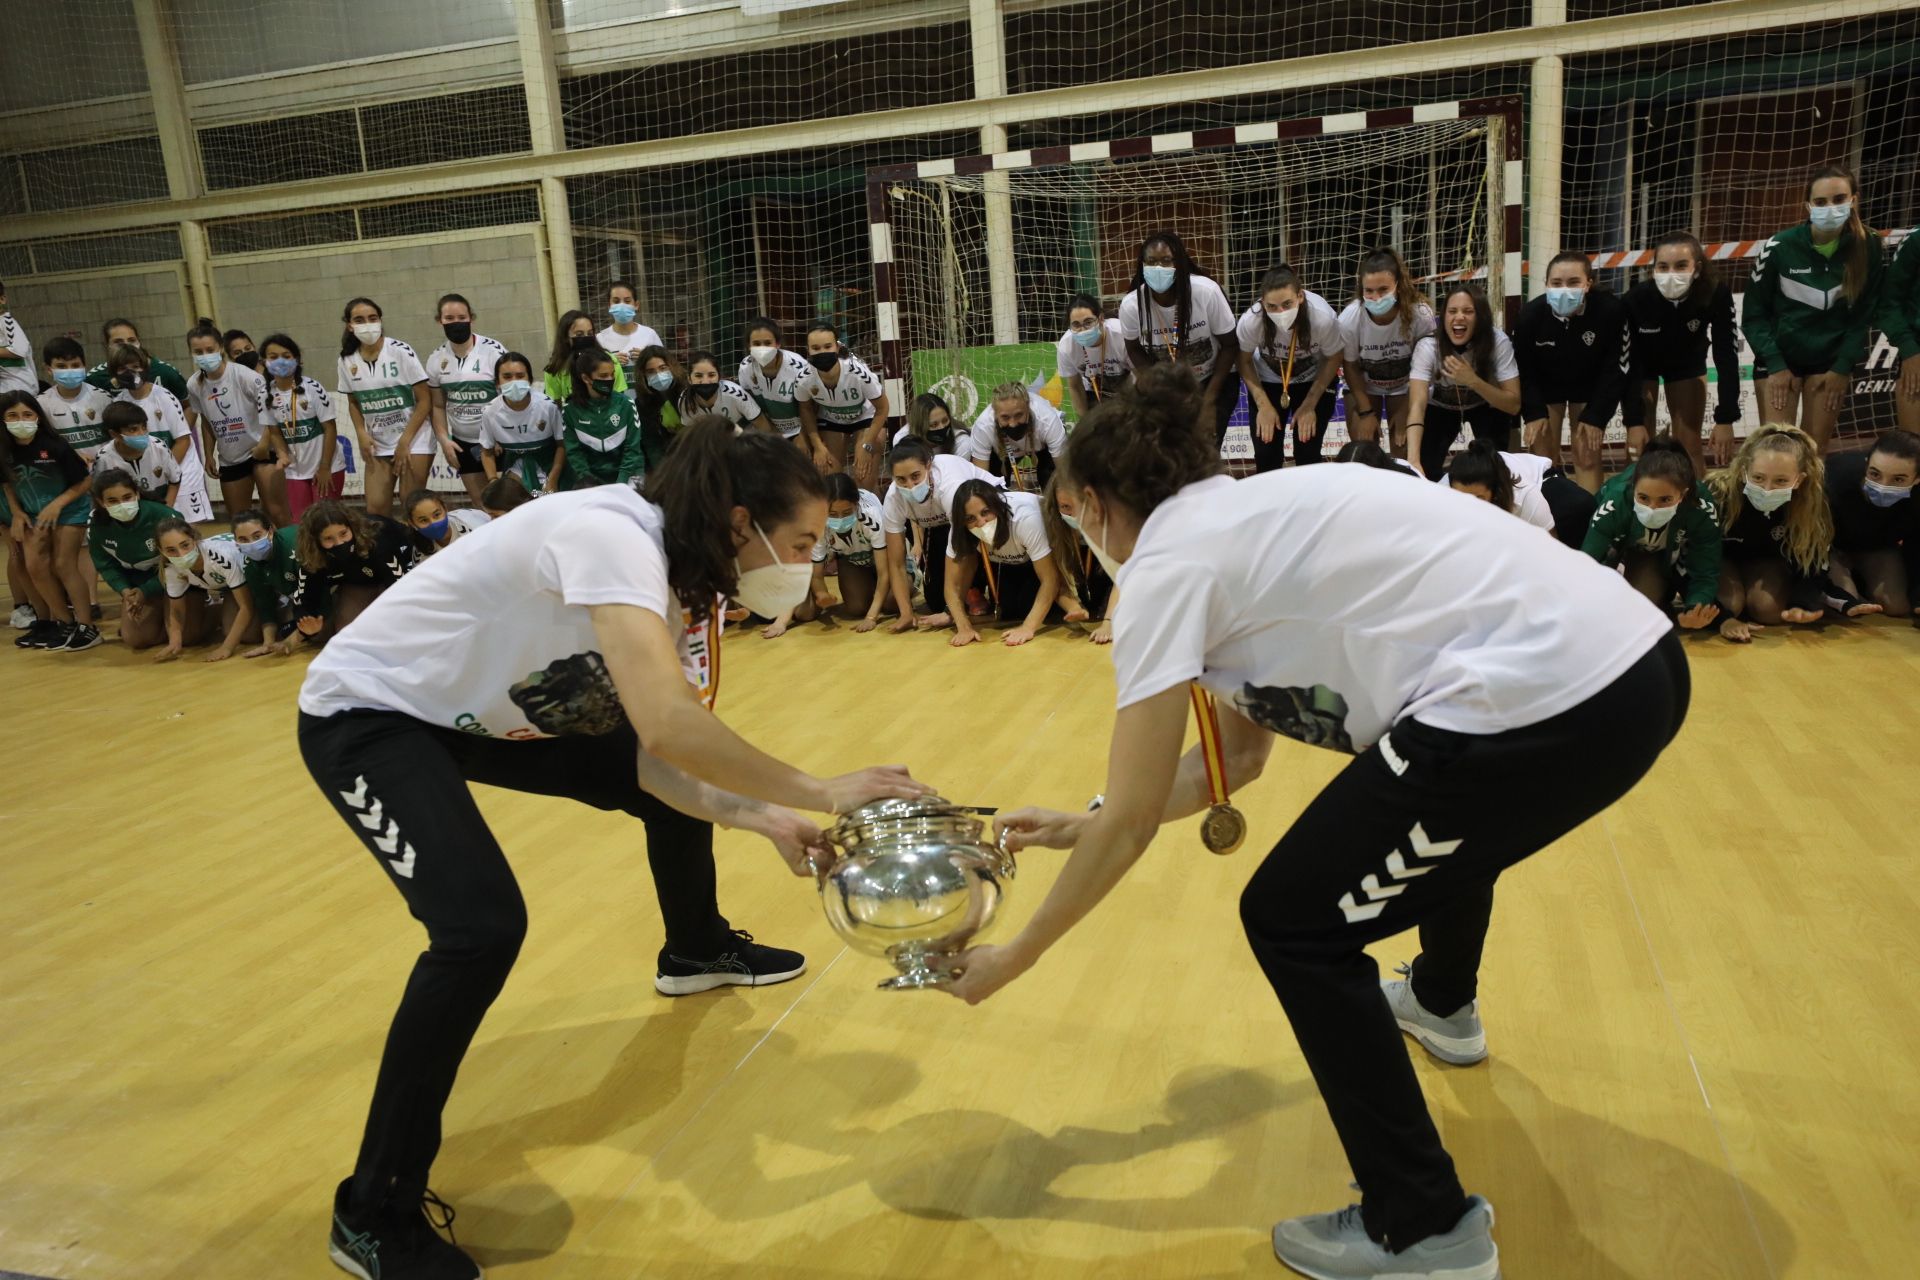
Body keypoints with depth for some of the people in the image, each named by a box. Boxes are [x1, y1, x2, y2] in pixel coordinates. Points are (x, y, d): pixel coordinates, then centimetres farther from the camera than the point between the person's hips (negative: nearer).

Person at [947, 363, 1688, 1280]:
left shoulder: (1167, 561, -5)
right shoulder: (1249, 519, 20)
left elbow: (1131, 824, -4)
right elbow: (1236, 758, 23)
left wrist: (1012, 958, 8)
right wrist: (1078, 826, 27)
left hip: (1542, 698, -10)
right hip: (1633, 660, 10)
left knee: (1294, 925, 4)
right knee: (1447, 815, 38)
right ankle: (1443, 1009, 66)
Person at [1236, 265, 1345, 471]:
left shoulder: (1323, 318, -36)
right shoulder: (1250, 321, -34)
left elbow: (1334, 359, -14)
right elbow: (1245, 362, -12)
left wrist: (1309, 405, -12)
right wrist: (1263, 405, -15)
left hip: (1314, 381, -1)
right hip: (1267, 381, 1)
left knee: (1308, 452, -5)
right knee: (1266, 452, -3)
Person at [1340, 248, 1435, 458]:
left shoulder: (1421, 314, -32)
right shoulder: (1349, 318, -30)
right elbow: (1350, 366, -12)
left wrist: (1406, 411, -14)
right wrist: (1366, 411, -11)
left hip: (1405, 386, 0)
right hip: (1363, 386, 1)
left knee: (1404, 453, -9)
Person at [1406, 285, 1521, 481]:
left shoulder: (1498, 342, -29)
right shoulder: (1427, 346, -31)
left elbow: (1514, 404, -27)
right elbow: (1417, 405, -41)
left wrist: (1473, 381, -45)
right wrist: (1413, 460, -56)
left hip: (1486, 406, 0)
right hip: (1441, 407, 0)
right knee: (1425, 469, -18)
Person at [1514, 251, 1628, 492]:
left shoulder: (1610, 310, -29)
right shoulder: (1530, 314, -26)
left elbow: (1615, 369, -19)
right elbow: (1523, 368, -13)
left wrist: (1596, 416, -18)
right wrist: (1534, 412, -17)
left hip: (1591, 386, -1)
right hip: (1544, 386, 1)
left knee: (1587, 455, -5)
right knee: (1543, 457, 1)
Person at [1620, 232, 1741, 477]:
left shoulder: (1717, 294, -32)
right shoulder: (1635, 299, -35)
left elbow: (1727, 357, -25)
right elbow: (1627, 363, -28)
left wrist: (1725, 419, -28)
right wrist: (1634, 421, -31)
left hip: (1688, 362, 1)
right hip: (1643, 364, -1)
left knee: (1690, 446, -1)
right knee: (1639, 447, -8)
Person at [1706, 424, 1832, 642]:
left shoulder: (1810, 503, -30)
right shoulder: (1718, 495, -39)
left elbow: (1809, 563, -15)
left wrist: (1804, 603, -35)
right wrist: (1723, 617, -39)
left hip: (1767, 557, 2)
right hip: (1721, 556, -2)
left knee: (1769, 610, -22)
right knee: (1730, 605, -28)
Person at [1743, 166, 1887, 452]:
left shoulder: (1869, 248, -8)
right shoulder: (1780, 247, -15)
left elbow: (1864, 315, 1)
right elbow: (1753, 313, -7)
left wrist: (1843, 368, -4)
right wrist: (1775, 365, -11)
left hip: (1831, 361, 2)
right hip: (1779, 358, -2)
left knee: (1816, 449, 4)